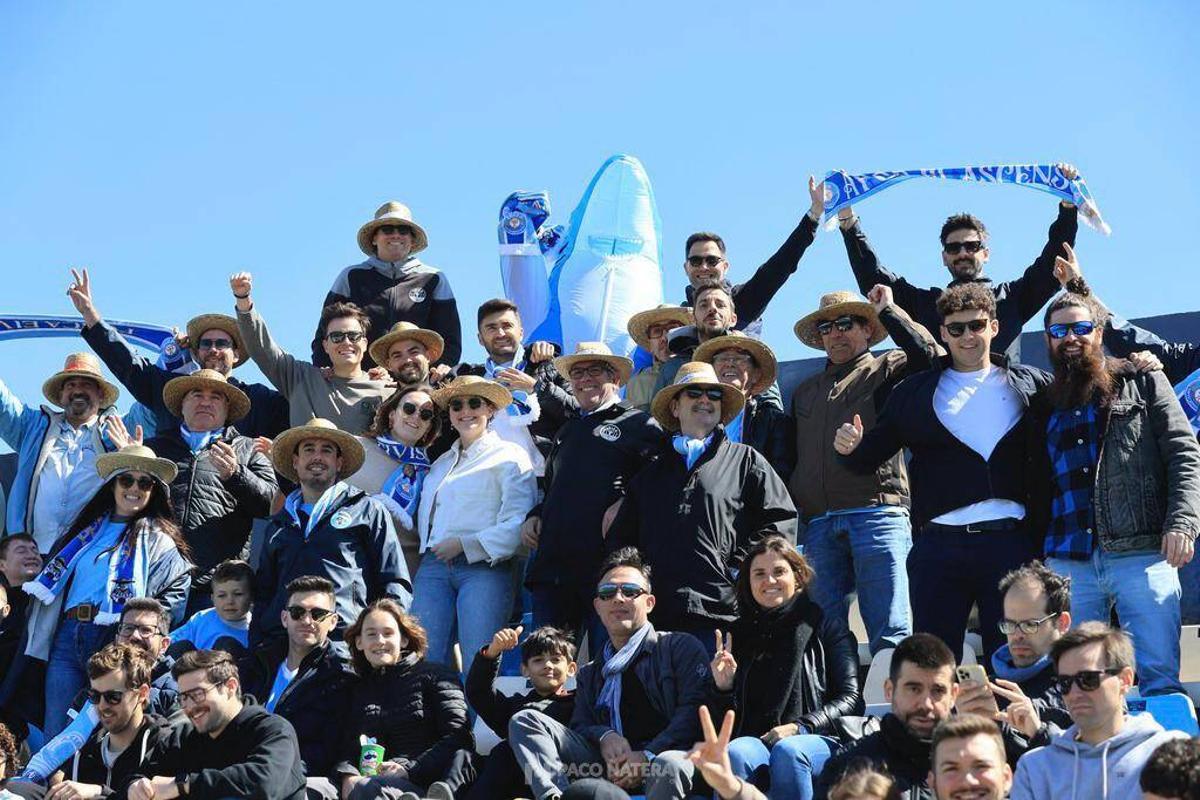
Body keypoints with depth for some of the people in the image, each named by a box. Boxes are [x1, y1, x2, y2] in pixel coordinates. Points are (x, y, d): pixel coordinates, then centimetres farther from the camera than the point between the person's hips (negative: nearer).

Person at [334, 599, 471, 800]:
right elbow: (345, 750, 13)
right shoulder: (355, 691, 28)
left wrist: (408, 768, -13)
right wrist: (348, 776, -12)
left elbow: (458, 738, 0)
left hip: (425, 783, -4)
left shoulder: (434, 675, 15)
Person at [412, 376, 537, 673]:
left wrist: (464, 544, -9)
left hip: (484, 568, -5)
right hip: (434, 566, 5)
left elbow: (519, 523, -8)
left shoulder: (509, 456, 6)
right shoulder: (441, 462, 26)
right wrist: (433, 552, 6)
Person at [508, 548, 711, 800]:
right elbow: (579, 727, 17)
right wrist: (604, 736, -8)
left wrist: (648, 756, -15)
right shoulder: (590, 673, 29)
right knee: (525, 720, -9)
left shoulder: (681, 647, 12)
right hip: (610, 767, 4)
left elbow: (694, 710, -2)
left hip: (664, 754, -4)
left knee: (670, 765, -41)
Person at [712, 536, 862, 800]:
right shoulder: (737, 635, 23)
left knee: (788, 751, -37)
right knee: (736, 753, -34)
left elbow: (850, 699, 4)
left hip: (816, 741, -2)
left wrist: (800, 727, -10)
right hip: (755, 740, 2)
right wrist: (723, 688, 3)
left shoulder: (826, 628, 14)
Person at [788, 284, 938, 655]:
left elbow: (930, 357, -10)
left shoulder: (886, 369, 11)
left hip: (877, 515, -5)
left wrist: (889, 311, 0)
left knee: (890, 634, -10)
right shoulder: (805, 391, 28)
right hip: (819, 524, 5)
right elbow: (793, 459, 29)